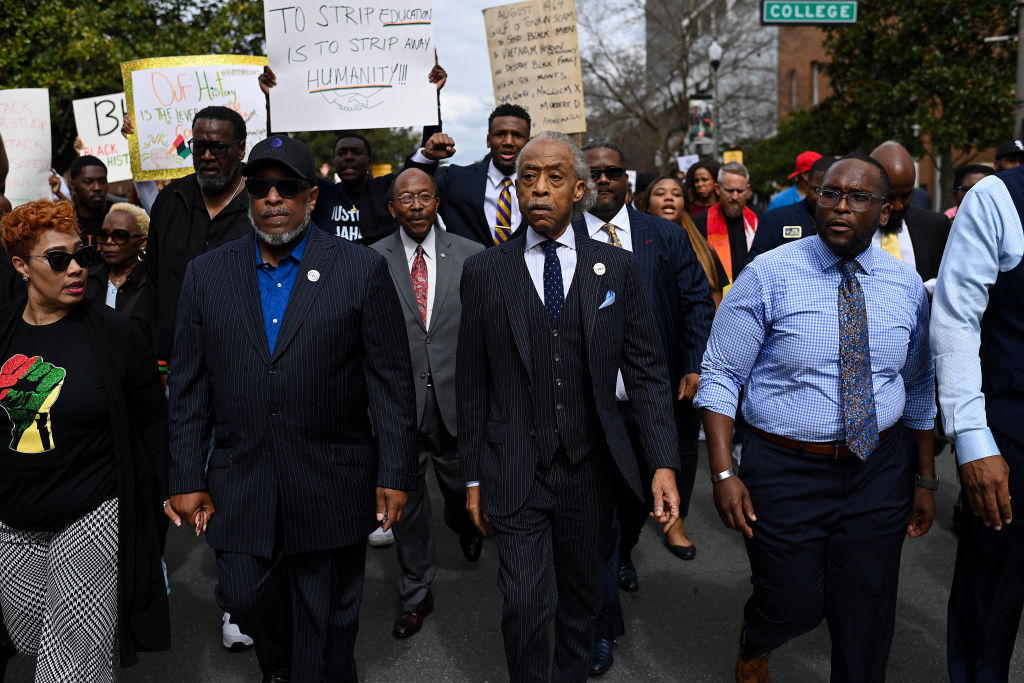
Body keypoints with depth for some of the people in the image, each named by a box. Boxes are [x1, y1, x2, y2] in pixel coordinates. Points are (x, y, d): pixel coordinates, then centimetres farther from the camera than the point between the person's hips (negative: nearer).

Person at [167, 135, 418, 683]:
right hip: (238, 489, 3)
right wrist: (187, 480, 3)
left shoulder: (362, 270, -4)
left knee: (327, 624, 11)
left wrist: (395, 475, -7)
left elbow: (391, 381, -5)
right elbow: (188, 387, 5)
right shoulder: (207, 274, 4)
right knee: (246, 601, 13)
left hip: (332, 491, -2)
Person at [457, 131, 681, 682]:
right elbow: (472, 383, 2)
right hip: (515, 471, -1)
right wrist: (473, 476, 2)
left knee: (582, 600, 16)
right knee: (526, 605, -2)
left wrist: (663, 462, -8)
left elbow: (646, 371, 1)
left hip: (592, 469, 2)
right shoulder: (483, 271, -1)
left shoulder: (618, 268, 1)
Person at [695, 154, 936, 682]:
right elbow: (720, 376, -9)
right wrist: (723, 473, -16)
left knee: (867, 618, 12)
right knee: (792, 607, 8)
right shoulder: (768, 276, -10)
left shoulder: (906, 285, 2)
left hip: (881, 470, 3)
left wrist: (925, 479, 11)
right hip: (787, 472, -3)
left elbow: (919, 388, 11)